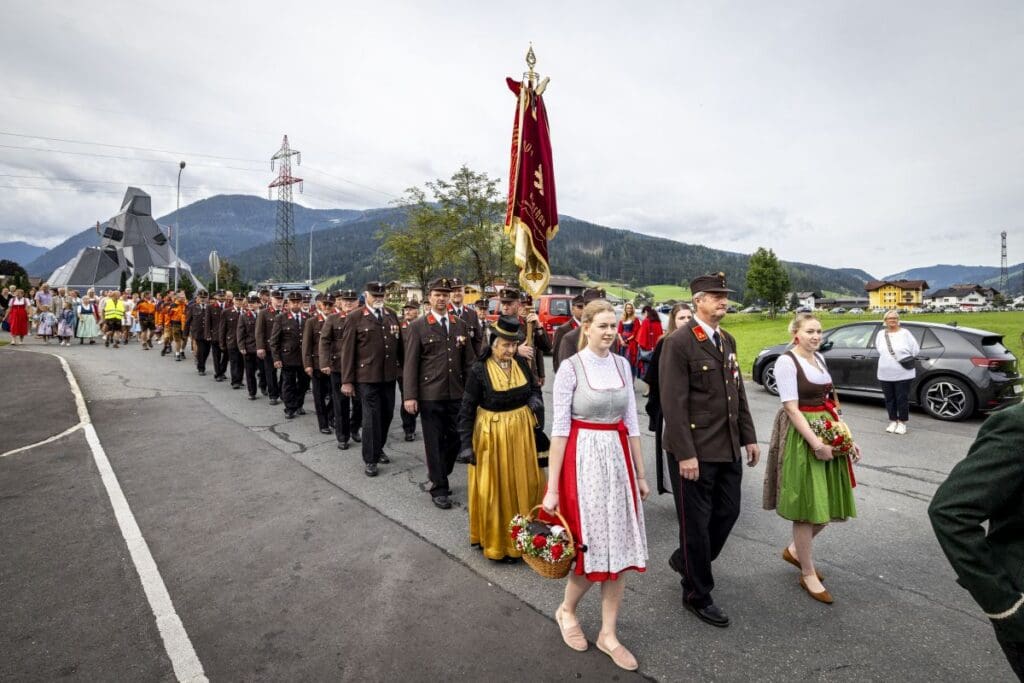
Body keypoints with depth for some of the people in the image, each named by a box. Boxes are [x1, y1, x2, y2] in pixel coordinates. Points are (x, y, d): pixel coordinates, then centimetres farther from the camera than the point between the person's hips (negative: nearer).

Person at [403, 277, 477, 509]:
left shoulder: (461, 325, 9)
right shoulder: (418, 326, -1)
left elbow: (469, 360, 10)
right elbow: (410, 363, -4)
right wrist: (410, 395, -10)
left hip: (456, 394, 4)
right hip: (430, 395, -3)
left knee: (455, 439, 10)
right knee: (434, 442, 5)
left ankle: (440, 476, 34)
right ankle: (439, 488, 18)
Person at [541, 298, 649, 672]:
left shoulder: (622, 365, 5)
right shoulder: (570, 367, -10)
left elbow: (631, 423, 10)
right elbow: (559, 428, -11)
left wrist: (640, 473, 11)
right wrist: (552, 487, -11)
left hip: (618, 459, 5)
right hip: (583, 461, -5)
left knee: (620, 548, 9)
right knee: (592, 547, 2)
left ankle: (608, 634, 27)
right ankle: (566, 610, 33)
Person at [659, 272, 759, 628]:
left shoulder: (727, 340, 11)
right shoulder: (678, 343, -15)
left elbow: (738, 392, 16)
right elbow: (673, 403, -18)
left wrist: (748, 437, 13)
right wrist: (685, 454, -19)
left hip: (728, 448, 8)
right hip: (696, 451, -8)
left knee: (728, 512, 17)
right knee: (697, 522, 7)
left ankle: (685, 560, 42)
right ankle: (697, 594, 27)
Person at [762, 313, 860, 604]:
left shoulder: (820, 358, 11)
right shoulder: (786, 361, -13)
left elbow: (829, 403, 15)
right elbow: (792, 409, -18)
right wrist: (816, 443, -21)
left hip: (828, 433, 8)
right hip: (801, 436, -8)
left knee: (831, 503, 12)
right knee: (807, 506, 1)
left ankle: (794, 550, 34)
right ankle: (808, 574, 18)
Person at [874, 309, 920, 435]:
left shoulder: (905, 333, -2)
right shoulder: (881, 334, 8)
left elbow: (915, 350, -1)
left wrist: (905, 359, -2)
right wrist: (887, 360, 5)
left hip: (903, 374, -3)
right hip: (885, 374, 3)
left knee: (902, 399, 1)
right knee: (889, 399, 10)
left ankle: (902, 422, 14)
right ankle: (893, 421, 22)